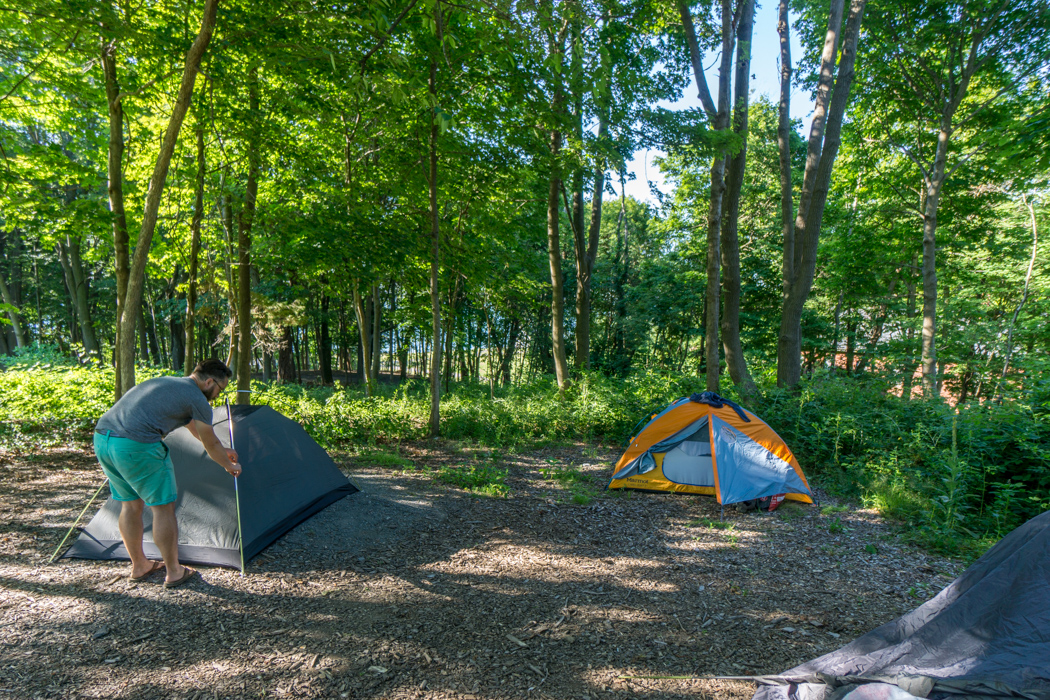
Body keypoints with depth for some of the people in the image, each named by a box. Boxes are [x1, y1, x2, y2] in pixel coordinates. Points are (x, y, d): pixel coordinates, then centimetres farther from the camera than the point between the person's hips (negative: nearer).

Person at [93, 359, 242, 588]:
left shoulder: (164, 382, 27)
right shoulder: (197, 399, -1)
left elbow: (196, 429, 40)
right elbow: (210, 445, 11)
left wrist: (223, 451, 50)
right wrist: (229, 466, 31)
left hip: (101, 438, 9)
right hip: (136, 446, -9)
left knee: (130, 505, 22)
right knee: (163, 507, 5)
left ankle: (139, 567, 35)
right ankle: (174, 573, 16)